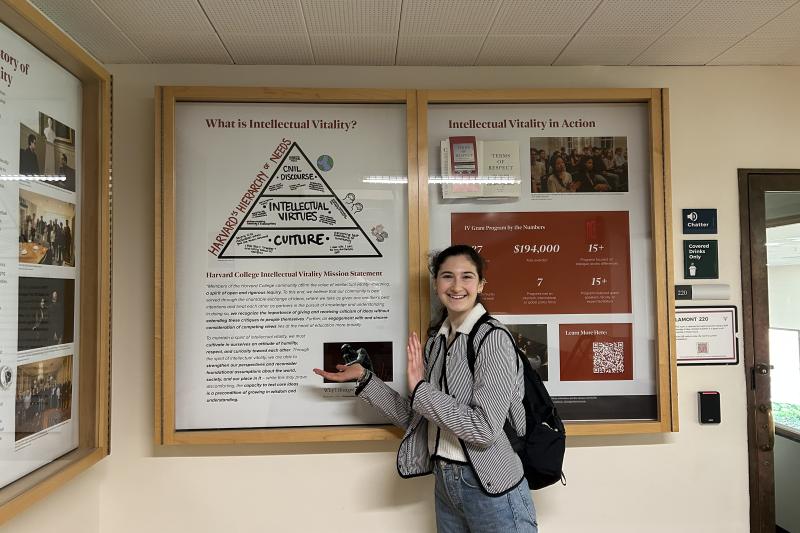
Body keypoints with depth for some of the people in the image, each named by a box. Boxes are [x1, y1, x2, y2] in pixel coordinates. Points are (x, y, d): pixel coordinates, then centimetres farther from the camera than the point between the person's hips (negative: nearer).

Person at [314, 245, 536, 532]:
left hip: (489, 488, -6)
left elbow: (485, 429, -23)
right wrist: (364, 379, 3)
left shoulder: (493, 338, -16)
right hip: (444, 482, 6)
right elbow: (416, 418, 5)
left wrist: (420, 388, -20)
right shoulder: (435, 339, 4)